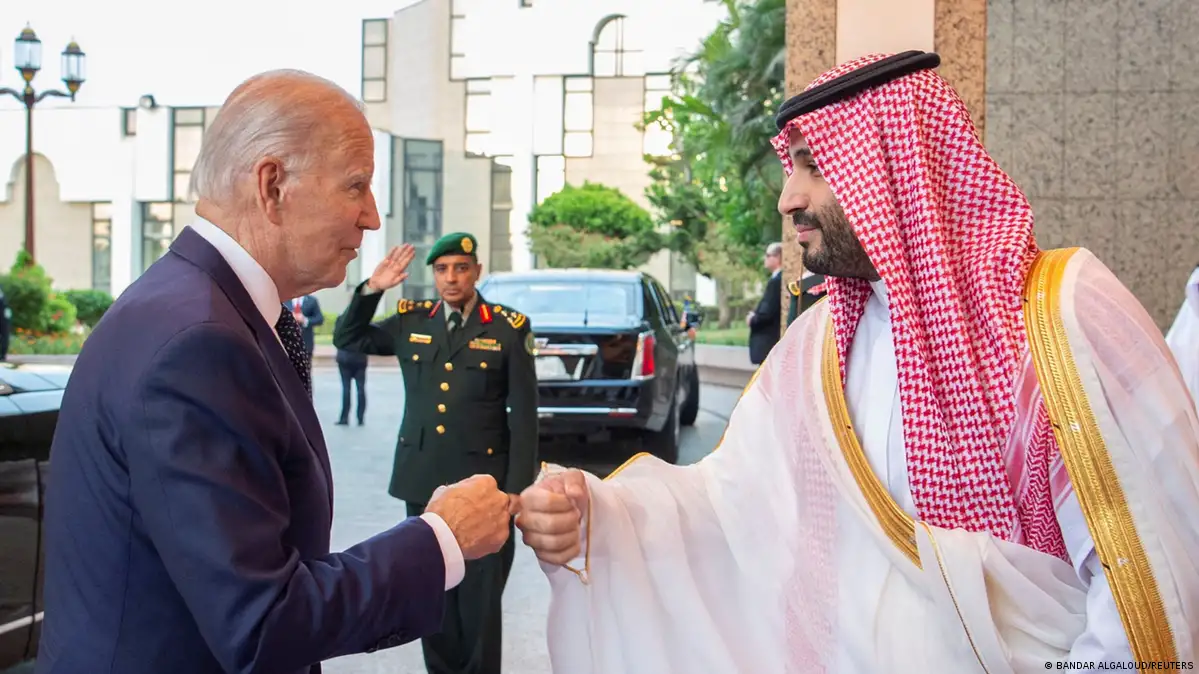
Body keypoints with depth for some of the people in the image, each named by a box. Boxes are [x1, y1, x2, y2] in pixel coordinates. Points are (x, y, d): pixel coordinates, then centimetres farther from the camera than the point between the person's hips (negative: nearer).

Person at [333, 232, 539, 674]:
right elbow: (348, 341, 17)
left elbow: (524, 416, -3)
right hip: (422, 481, 4)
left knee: (480, 601, 5)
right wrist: (371, 290, 1)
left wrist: (517, 489, -8)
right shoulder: (410, 321, 7)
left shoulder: (508, 329, -3)